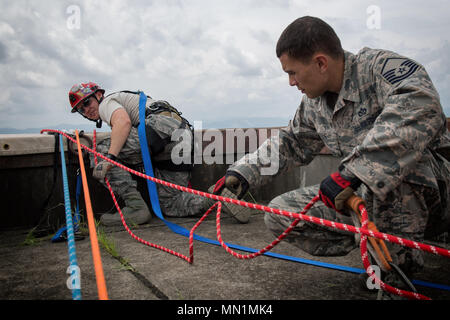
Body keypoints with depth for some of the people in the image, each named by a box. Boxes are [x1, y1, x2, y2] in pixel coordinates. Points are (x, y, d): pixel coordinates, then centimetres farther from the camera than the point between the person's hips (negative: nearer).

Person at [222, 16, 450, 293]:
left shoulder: (382, 66, -20)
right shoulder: (314, 105, 4)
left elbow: (421, 105, -40)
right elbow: (290, 145, 18)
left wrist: (354, 171, -44)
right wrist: (244, 172, 9)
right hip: (364, 196, 7)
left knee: (393, 160, -41)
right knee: (279, 213, -5)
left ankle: (400, 258, -16)